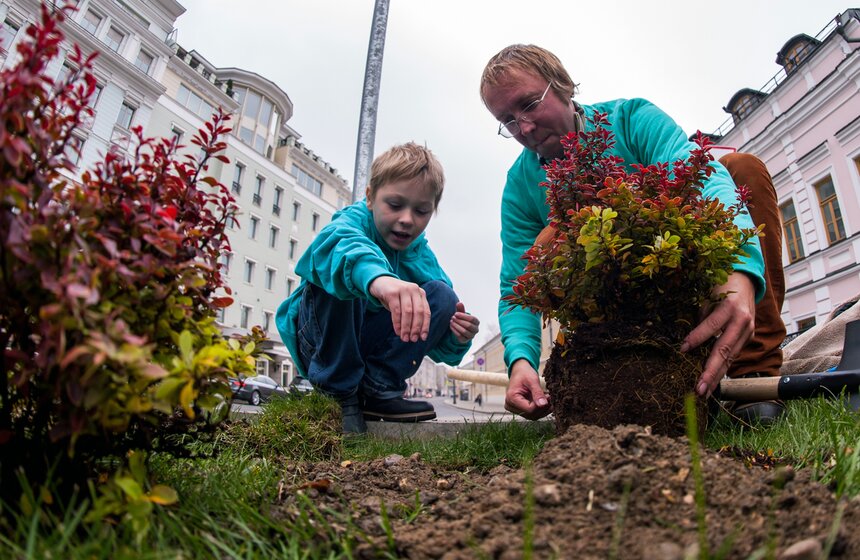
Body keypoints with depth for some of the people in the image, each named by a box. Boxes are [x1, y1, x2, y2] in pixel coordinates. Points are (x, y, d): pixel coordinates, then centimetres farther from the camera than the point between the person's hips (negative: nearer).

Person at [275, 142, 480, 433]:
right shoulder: (355, 218, -16)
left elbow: (442, 350, -2)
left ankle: (377, 390, -12)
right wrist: (377, 277, -70)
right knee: (341, 274, -31)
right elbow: (343, 242, -47)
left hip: (370, 349, 4)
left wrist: (456, 339, -27)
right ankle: (339, 390, -19)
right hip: (320, 341, -4)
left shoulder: (422, 258, -4)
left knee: (444, 295, -13)